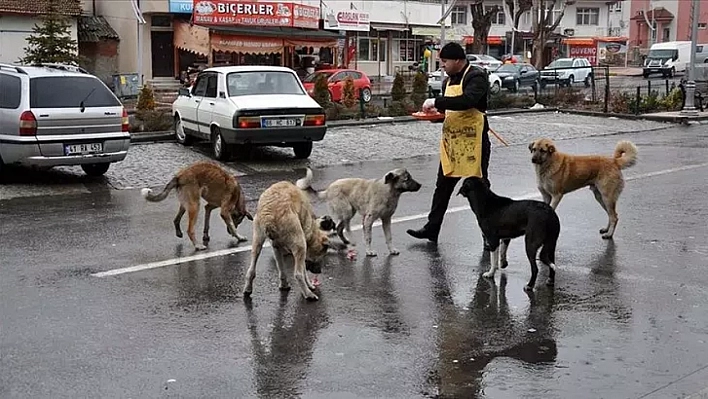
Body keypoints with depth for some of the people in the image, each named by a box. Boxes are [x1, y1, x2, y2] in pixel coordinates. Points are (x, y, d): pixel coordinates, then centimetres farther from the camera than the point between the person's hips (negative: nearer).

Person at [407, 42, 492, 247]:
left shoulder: (476, 76, -12)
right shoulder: (449, 80, 15)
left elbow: (467, 100, -30)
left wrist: (436, 101, -27)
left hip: (473, 142, -8)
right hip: (451, 141, 8)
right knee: (443, 187, 13)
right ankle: (431, 228, 21)